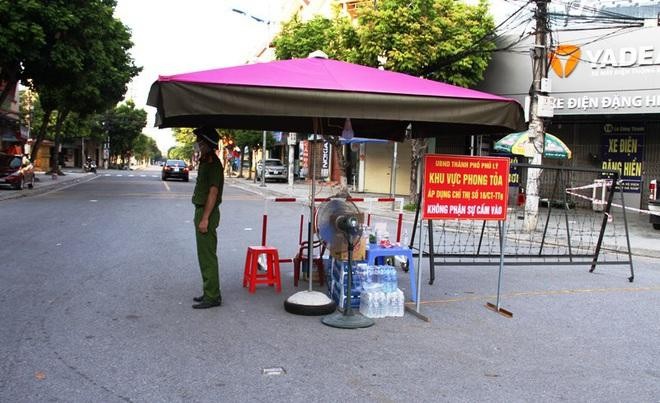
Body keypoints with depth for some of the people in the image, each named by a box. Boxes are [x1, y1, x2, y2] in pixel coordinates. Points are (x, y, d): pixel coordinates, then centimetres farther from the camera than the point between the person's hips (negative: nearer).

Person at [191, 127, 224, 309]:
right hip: (201, 211, 10)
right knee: (205, 255, 15)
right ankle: (210, 292, 23)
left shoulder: (213, 164, -15)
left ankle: (212, 296, -2)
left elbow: (213, 192, -21)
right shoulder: (205, 162, 16)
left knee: (208, 256, -7)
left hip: (207, 213, -10)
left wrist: (205, 218, -24)